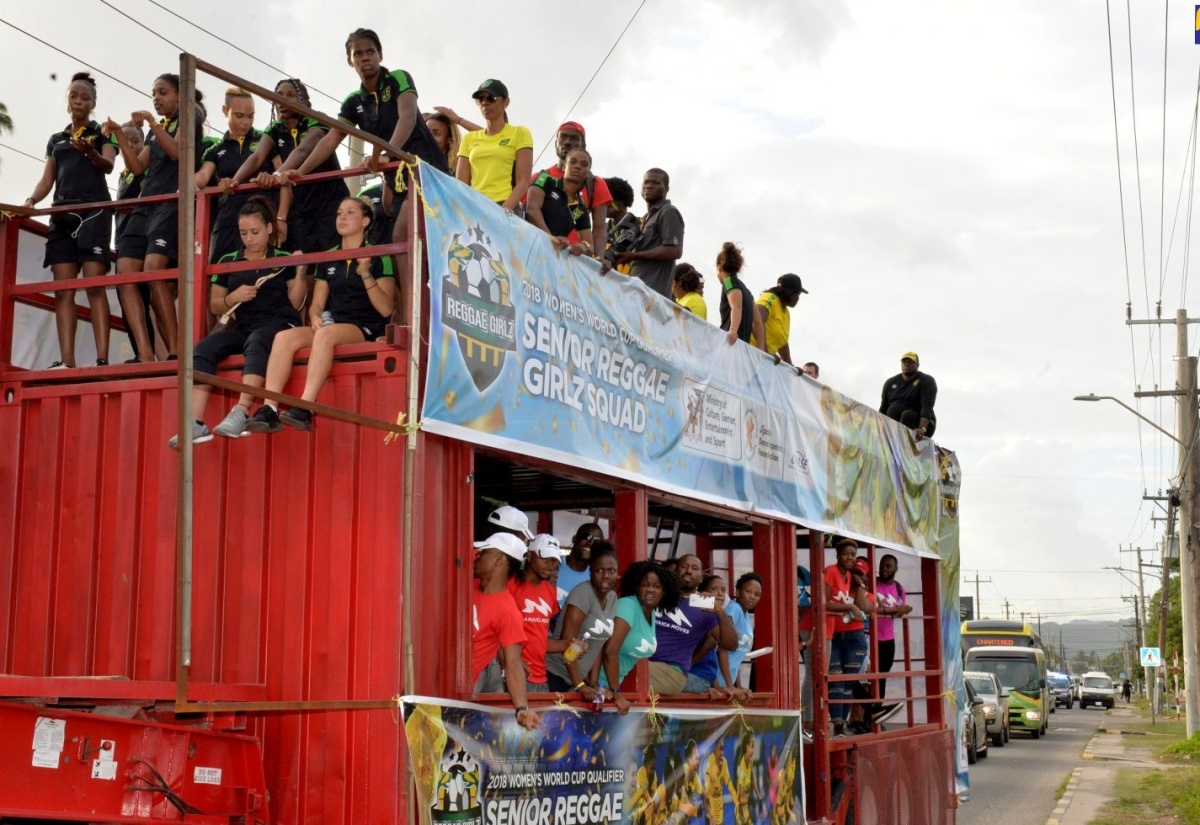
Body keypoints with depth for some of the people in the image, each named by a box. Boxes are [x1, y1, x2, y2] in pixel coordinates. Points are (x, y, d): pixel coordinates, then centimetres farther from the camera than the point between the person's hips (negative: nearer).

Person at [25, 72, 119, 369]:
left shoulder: (102, 133, 10)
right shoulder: (56, 140, 22)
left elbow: (108, 165, -8)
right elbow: (47, 181, 17)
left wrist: (90, 152, -30)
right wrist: (31, 200, -3)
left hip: (93, 210, -5)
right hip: (62, 213, 5)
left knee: (94, 285, -16)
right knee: (63, 290, -6)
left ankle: (102, 359, -23)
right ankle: (66, 361, -11)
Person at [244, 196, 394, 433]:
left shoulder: (378, 257, 3)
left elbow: (386, 309, -6)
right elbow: (317, 305, 19)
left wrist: (365, 274, -16)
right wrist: (316, 317, -5)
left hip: (366, 329, -5)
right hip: (331, 324, 5)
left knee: (326, 333, -37)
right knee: (284, 337, -23)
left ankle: (305, 409, -45)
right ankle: (269, 410, -32)